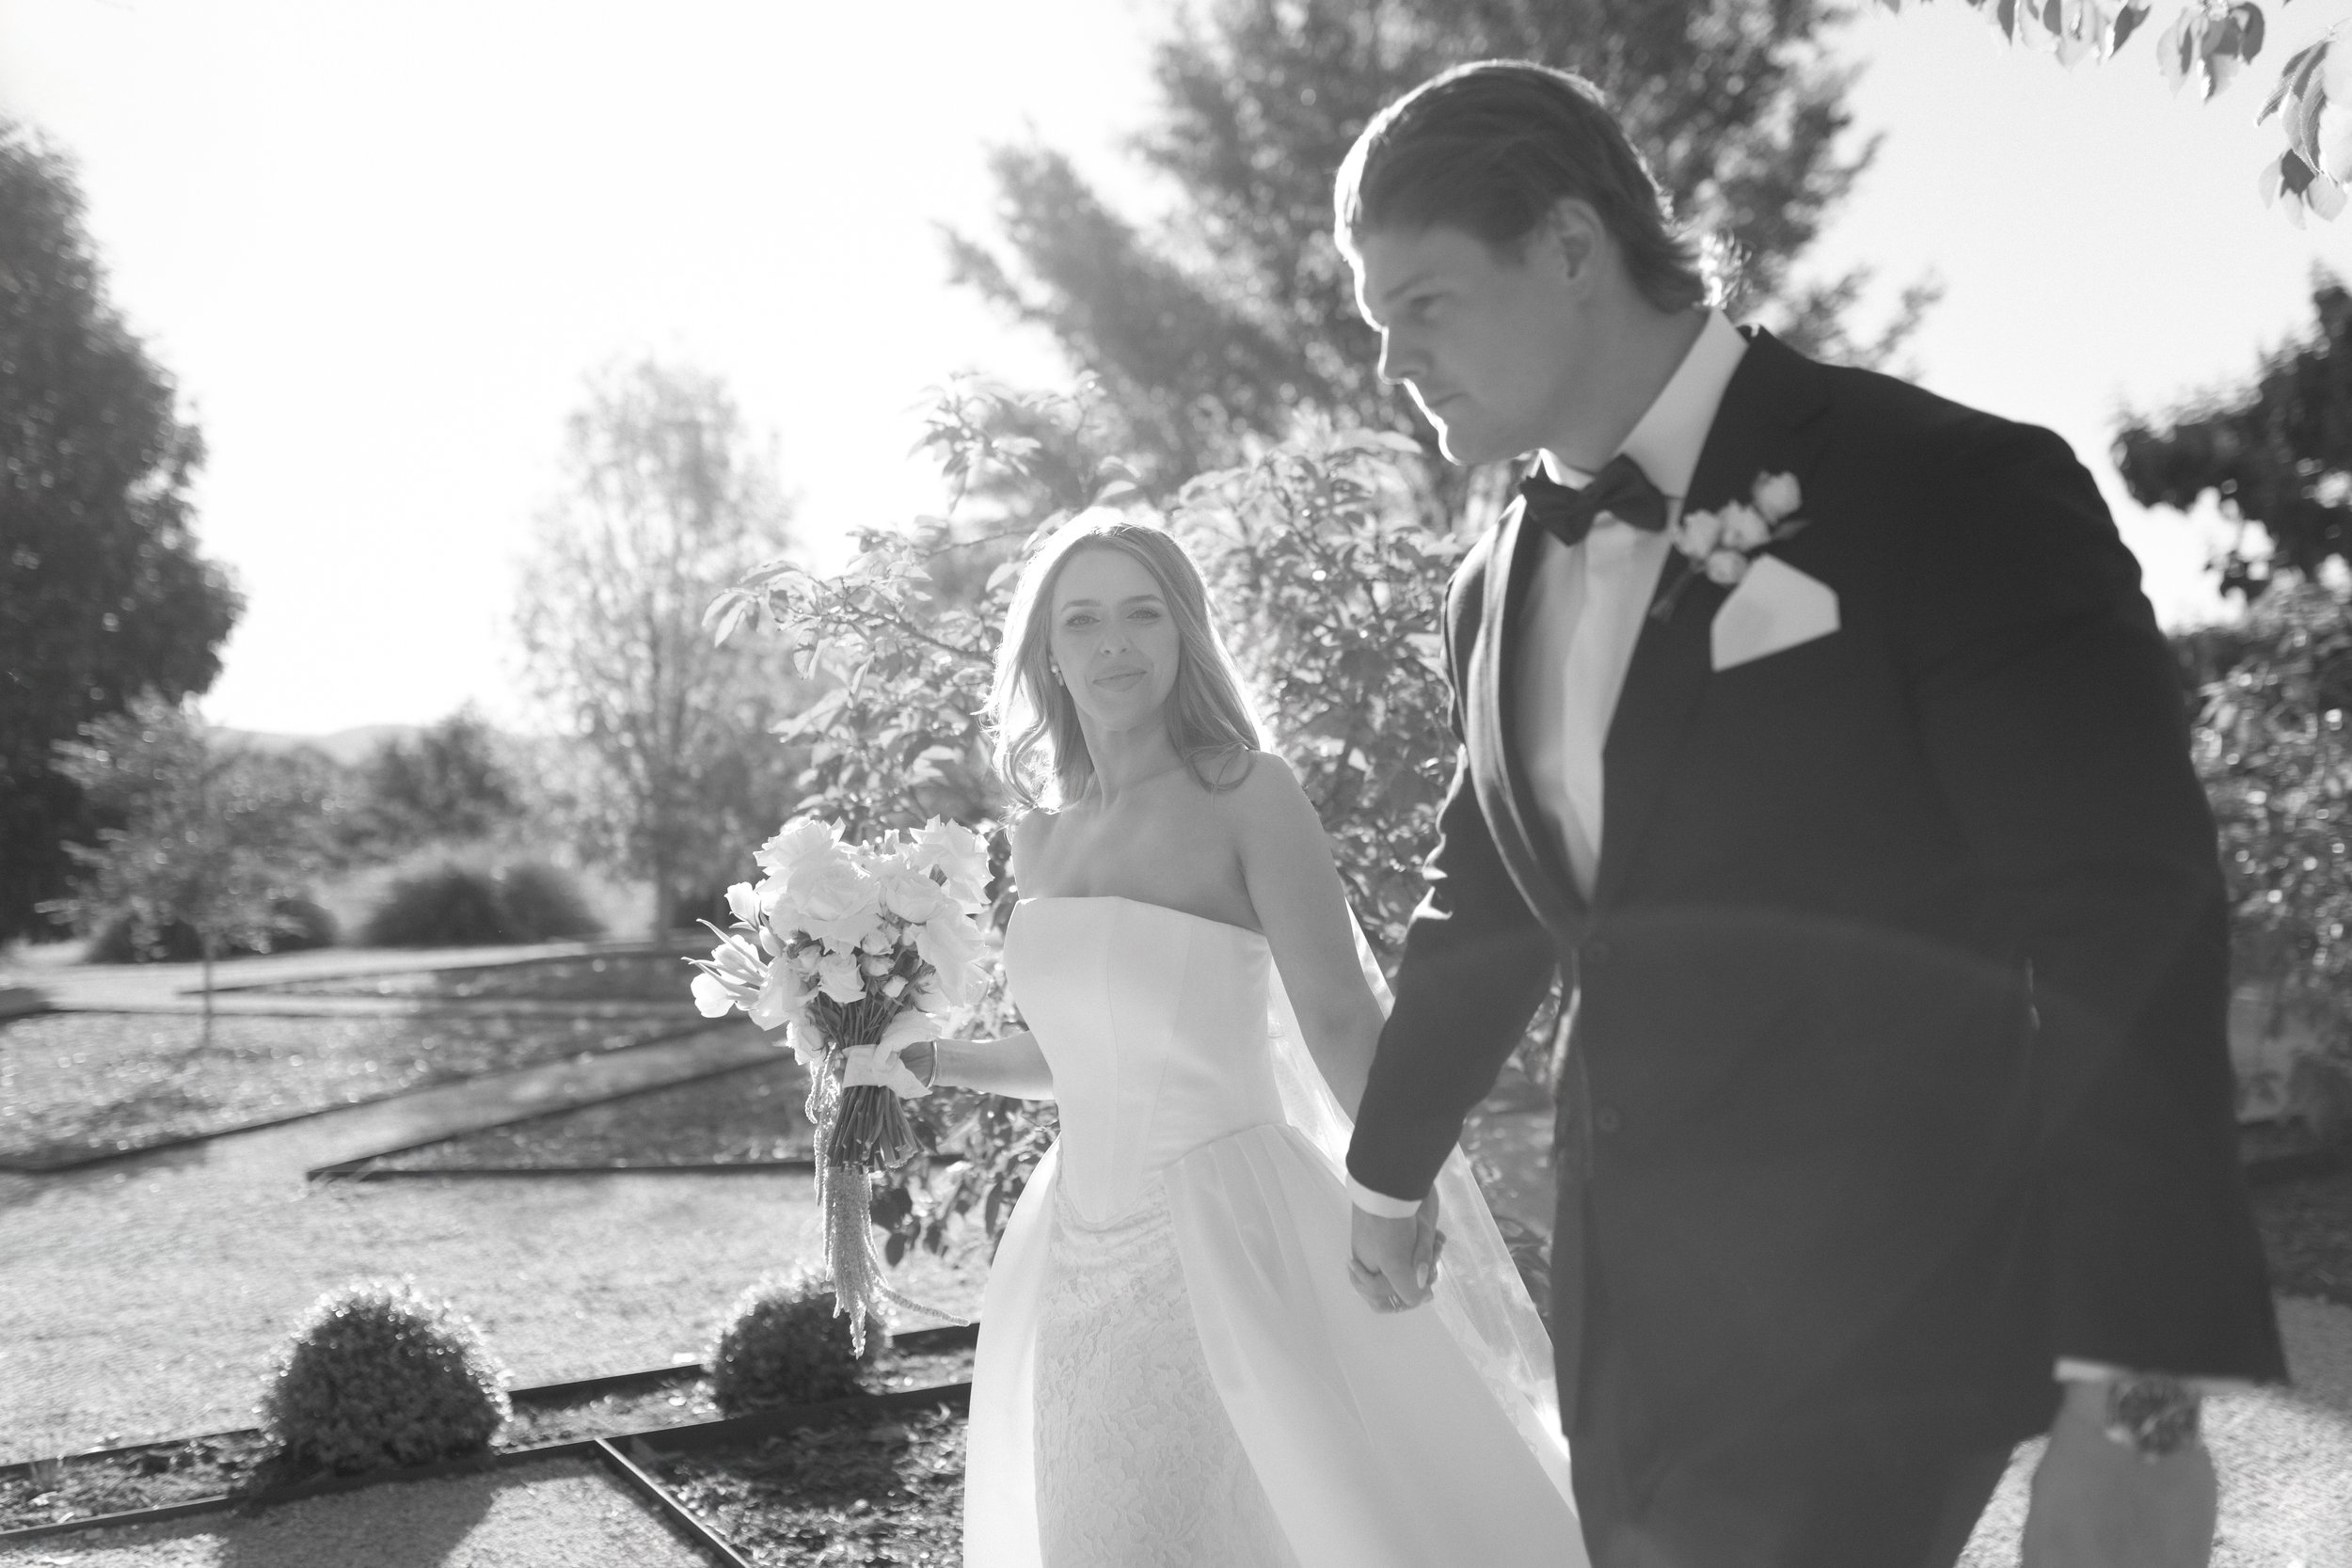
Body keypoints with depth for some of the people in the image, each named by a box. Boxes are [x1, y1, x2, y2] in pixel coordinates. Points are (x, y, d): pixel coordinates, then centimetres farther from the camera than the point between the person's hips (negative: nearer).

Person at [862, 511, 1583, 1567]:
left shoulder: (1244, 795, -8)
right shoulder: (1039, 838, 9)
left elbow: (1342, 1025, -13)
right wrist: (924, 1062, 11)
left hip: (1229, 1239, -6)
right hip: (1084, 1258, 6)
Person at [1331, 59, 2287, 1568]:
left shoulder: (1945, 491, -12)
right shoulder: (1496, 586, 9)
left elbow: (2132, 931, -16)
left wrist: (2136, 1398, -20)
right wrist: (1394, 1168, 33)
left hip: (1872, 1310, -6)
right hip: (1631, 1309, 6)